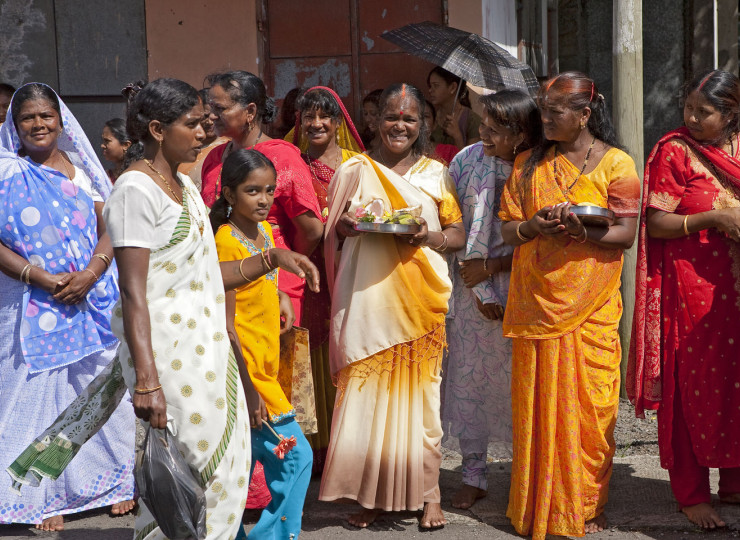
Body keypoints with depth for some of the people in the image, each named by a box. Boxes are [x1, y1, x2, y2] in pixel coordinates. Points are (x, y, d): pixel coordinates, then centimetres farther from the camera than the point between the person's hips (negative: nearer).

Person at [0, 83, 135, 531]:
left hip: (94, 299, 2)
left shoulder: (84, 169, 9)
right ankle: (46, 495, 10)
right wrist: (39, 276, -17)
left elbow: (110, 229, 3)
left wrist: (90, 274, -14)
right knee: (38, 391, 0)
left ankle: (117, 480, 19)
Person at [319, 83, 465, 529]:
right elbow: (334, 235, 14)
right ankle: (373, 493, 6)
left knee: (419, 389, -3)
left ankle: (427, 492, 6)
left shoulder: (436, 174, 13)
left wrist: (428, 237, -10)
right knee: (367, 390, -4)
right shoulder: (355, 170, 12)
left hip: (420, 297, 0)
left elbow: (458, 234, 10)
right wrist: (346, 225, -8)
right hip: (367, 295, 0)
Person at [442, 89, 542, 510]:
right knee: (468, 373, 3)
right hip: (473, 285, 2)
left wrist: (491, 266, -13)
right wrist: (478, 289, -9)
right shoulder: (467, 161, -4)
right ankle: (474, 475, 14)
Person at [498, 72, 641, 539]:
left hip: (590, 306, -3)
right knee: (537, 407, 4)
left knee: (589, 406, -1)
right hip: (536, 303, 3)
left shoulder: (616, 164, 2)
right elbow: (507, 229, 9)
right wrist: (535, 226, -12)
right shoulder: (529, 164, 12)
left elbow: (626, 235, -5)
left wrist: (582, 231, -21)